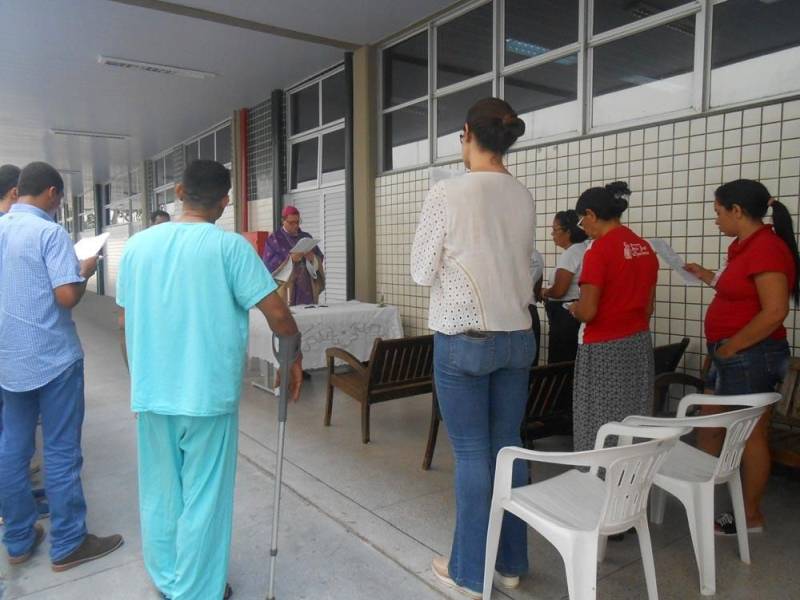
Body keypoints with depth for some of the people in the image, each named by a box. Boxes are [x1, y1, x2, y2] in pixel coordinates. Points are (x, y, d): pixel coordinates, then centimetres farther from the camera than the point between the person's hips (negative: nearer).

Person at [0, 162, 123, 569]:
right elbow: (67, 297, -21)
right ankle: (68, 545, 13)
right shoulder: (49, 232, -15)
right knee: (61, 451, 2)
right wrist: (84, 272, -3)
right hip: (52, 358, -7)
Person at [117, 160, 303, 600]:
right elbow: (277, 313, -14)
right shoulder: (229, 246, -11)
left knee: (160, 493, 20)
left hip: (150, 393, 5)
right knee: (204, 498, 9)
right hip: (208, 393, -5)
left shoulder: (138, 244, 3)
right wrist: (294, 358, 2)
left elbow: (125, 324, 8)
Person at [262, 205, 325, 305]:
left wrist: (312, 258, -12)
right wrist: (290, 259, -17)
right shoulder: (274, 239, 4)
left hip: (307, 287, 4)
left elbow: (320, 258, 11)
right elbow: (269, 263, -7)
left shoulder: (307, 237, 16)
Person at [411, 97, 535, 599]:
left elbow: (422, 273, -6)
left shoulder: (447, 194, -12)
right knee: (509, 447, 14)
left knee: (472, 454, 4)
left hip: (463, 338, -5)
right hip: (517, 336, 5)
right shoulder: (524, 198, 5)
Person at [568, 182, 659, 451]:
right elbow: (648, 307, 14)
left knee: (600, 430, 3)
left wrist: (573, 308, 2)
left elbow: (588, 312, -18)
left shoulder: (598, 250, -15)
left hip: (605, 348, -8)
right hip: (639, 343, 8)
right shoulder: (645, 248, 8)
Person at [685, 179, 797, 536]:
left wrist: (730, 347, -18)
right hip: (732, 356, 10)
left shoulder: (766, 247, -19)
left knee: (749, 436, 3)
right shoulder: (746, 245, 11)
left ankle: (751, 516, 19)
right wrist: (707, 276, 19)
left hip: (751, 356, -10)